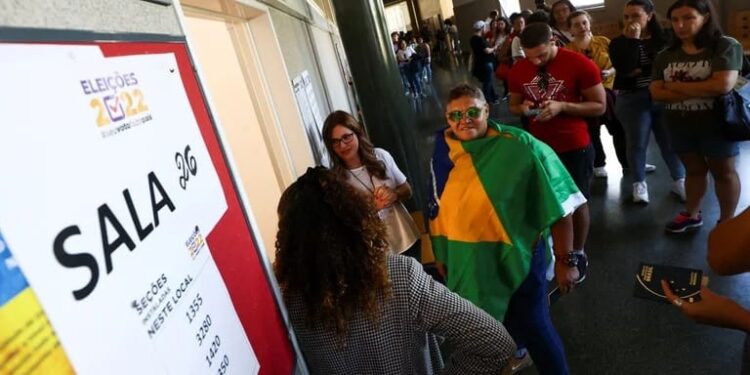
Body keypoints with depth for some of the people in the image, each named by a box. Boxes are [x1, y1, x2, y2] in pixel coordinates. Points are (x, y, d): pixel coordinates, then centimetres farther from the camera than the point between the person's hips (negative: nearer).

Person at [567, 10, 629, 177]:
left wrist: (610, 72, -16)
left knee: (619, 128, 9)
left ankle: (627, 163, 26)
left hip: (608, 90, 2)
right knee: (592, 132, 12)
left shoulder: (603, 41, -1)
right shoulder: (567, 50, -7)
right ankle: (598, 165, 29)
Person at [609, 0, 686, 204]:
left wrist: (642, 70, -12)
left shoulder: (664, 38, 4)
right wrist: (632, 40, -15)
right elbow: (625, 68, -16)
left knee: (671, 141, 5)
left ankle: (679, 181, 20)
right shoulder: (618, 43, 2)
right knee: (637, 143, 3)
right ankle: (639, 183, 17)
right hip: (632, 99, -1)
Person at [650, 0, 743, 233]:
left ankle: (727, 221, 24)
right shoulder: (666, 56, 3)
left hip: (716, 122, -3)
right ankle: (691, 215, 29)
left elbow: (722, 85, -24)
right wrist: (700, 91, -18)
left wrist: (676, 86, -15)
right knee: (694, 170, 16)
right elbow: (656, 92, -6)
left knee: (723, 172, 11)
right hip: (679, 124, 4)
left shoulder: (725, 46, -11)